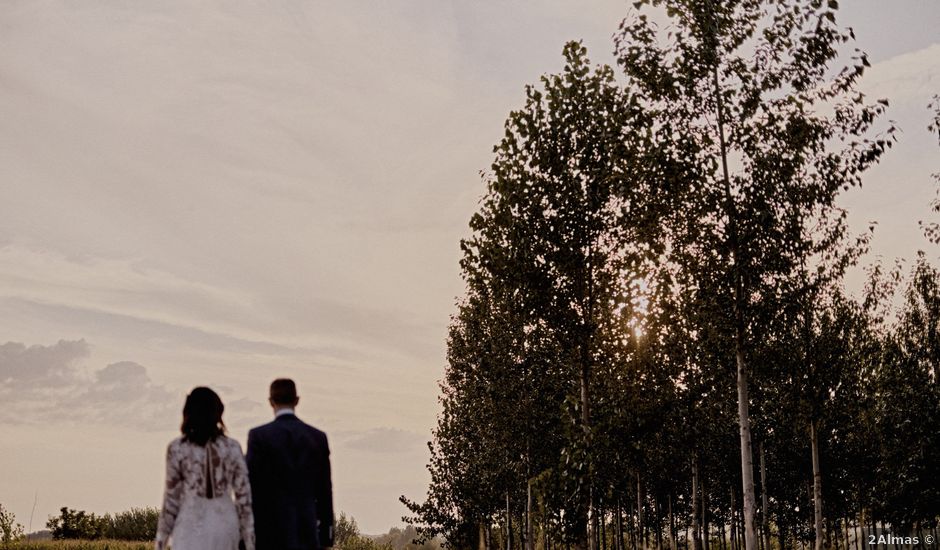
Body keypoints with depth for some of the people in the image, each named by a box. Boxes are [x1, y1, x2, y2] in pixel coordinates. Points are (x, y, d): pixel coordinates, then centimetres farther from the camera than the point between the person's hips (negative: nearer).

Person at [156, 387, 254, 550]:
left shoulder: (177, 449, -6)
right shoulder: (232, 448, 0)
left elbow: (172, 497, -4)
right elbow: (243, 496, -1)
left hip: (192, 527, -3)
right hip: (225, 524, 3)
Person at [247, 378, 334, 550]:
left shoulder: (259, 436, -5)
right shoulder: (318, 437, 4)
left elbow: (251, 486, -6)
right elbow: (324, 489, 7)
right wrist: (326, 536, 14)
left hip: (270, 531, -3)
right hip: (307, 532, 3)